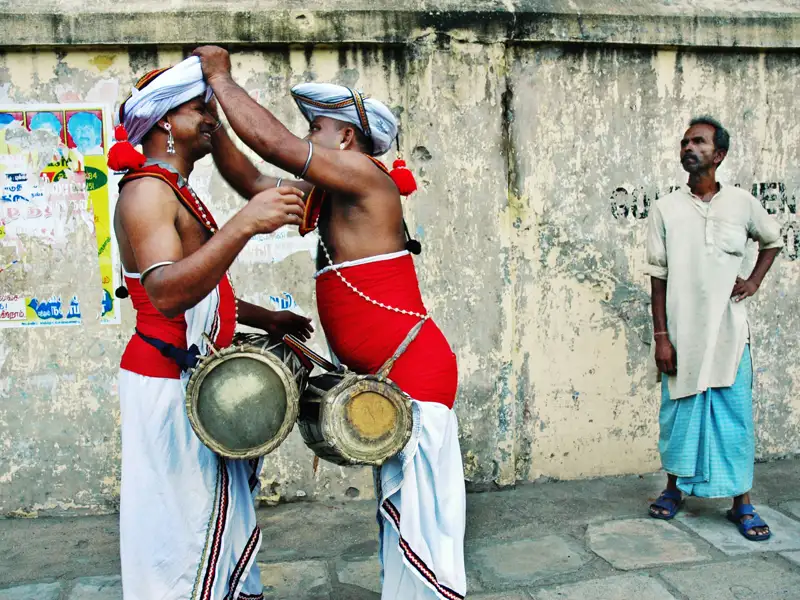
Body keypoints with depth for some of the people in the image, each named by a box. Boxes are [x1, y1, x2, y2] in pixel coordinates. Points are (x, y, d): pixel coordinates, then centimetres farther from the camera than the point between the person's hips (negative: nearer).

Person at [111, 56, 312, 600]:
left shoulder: (174, 191, 18)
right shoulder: (148, 191, -16)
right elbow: (165, 293, -33)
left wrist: (265, 319, 24)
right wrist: (243, 225, -43)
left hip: (189, 376, 10)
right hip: (172, 382, -10)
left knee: (221, 519, 16)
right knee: (191, 520, -4)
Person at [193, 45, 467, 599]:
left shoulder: (364, 176, -13)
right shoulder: (331, 195, 16)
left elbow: (274, 142, -19)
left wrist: (220, 77, -9)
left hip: (415, 371, -10)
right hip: (392, 377, 10)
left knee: (417, 511, -3)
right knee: (398, 508, 19)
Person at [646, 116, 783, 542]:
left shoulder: (742, 203, 1)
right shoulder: (666, 209, -1)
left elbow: (772, 240, 21)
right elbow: (658, 278, -1)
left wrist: (754, 281, 5)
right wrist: (660, 337, -4)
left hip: (728, 331, 0)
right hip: (682, 332, 0)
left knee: (735, 415, 3)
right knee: (679, 411, 10)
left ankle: (742, 502, 16)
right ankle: (675, 487, 29)